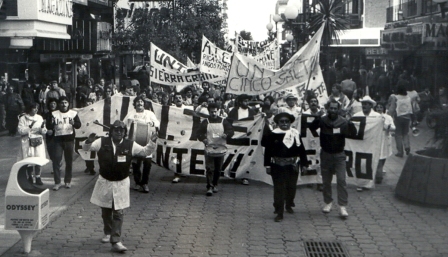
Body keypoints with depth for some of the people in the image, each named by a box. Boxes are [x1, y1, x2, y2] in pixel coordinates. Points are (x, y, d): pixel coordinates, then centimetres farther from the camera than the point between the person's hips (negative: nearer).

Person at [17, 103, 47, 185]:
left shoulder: (40, 118, 9)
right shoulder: (23, 119, -1)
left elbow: (44, 132, 9)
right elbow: (20, 131, -8)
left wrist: (42, 128, -13)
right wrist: (29, 127, -20)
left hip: (38, 141, 2)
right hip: (27, 142, -2)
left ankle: (38, 178, 2)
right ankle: (30, 178, 15)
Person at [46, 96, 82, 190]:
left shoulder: (73, 113, 5)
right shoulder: (54, 114, 4)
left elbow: (79, 125, -3)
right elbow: (48, 126, 1)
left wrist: (74, 123, -24)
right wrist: (51, 122, -21)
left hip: (69, 139, 0)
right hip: (58, 139, 0)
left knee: (69, 161, 6)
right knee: (56, 160, -5)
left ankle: (68, 181, 18)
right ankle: (57, 182, 1)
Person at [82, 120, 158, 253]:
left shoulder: (130, 145, -6)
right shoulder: (102, 142, -6)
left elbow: (145, 152, -1)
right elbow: (86, 148, -5)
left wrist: (152, 142, -21)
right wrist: (88, 142, -29)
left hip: (121, 184, -1)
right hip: (104, 182, 1)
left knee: (118, 213, -4)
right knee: (106, 211, 17)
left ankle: (116, 241, -2)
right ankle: (108, 233, 39)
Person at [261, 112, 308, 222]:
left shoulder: (296, 134, 1)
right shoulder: (273, 134, -6)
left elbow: (301, 150, 4)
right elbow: (268, 151, -3)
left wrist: (304, 163, 4)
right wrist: (267, 165, -5)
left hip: (293, 165, 3)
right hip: (277, 166, -3)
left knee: (291, 187, 16)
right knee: (279, 189, -1)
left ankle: (289, 205, 41)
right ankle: (279, 213, 4)